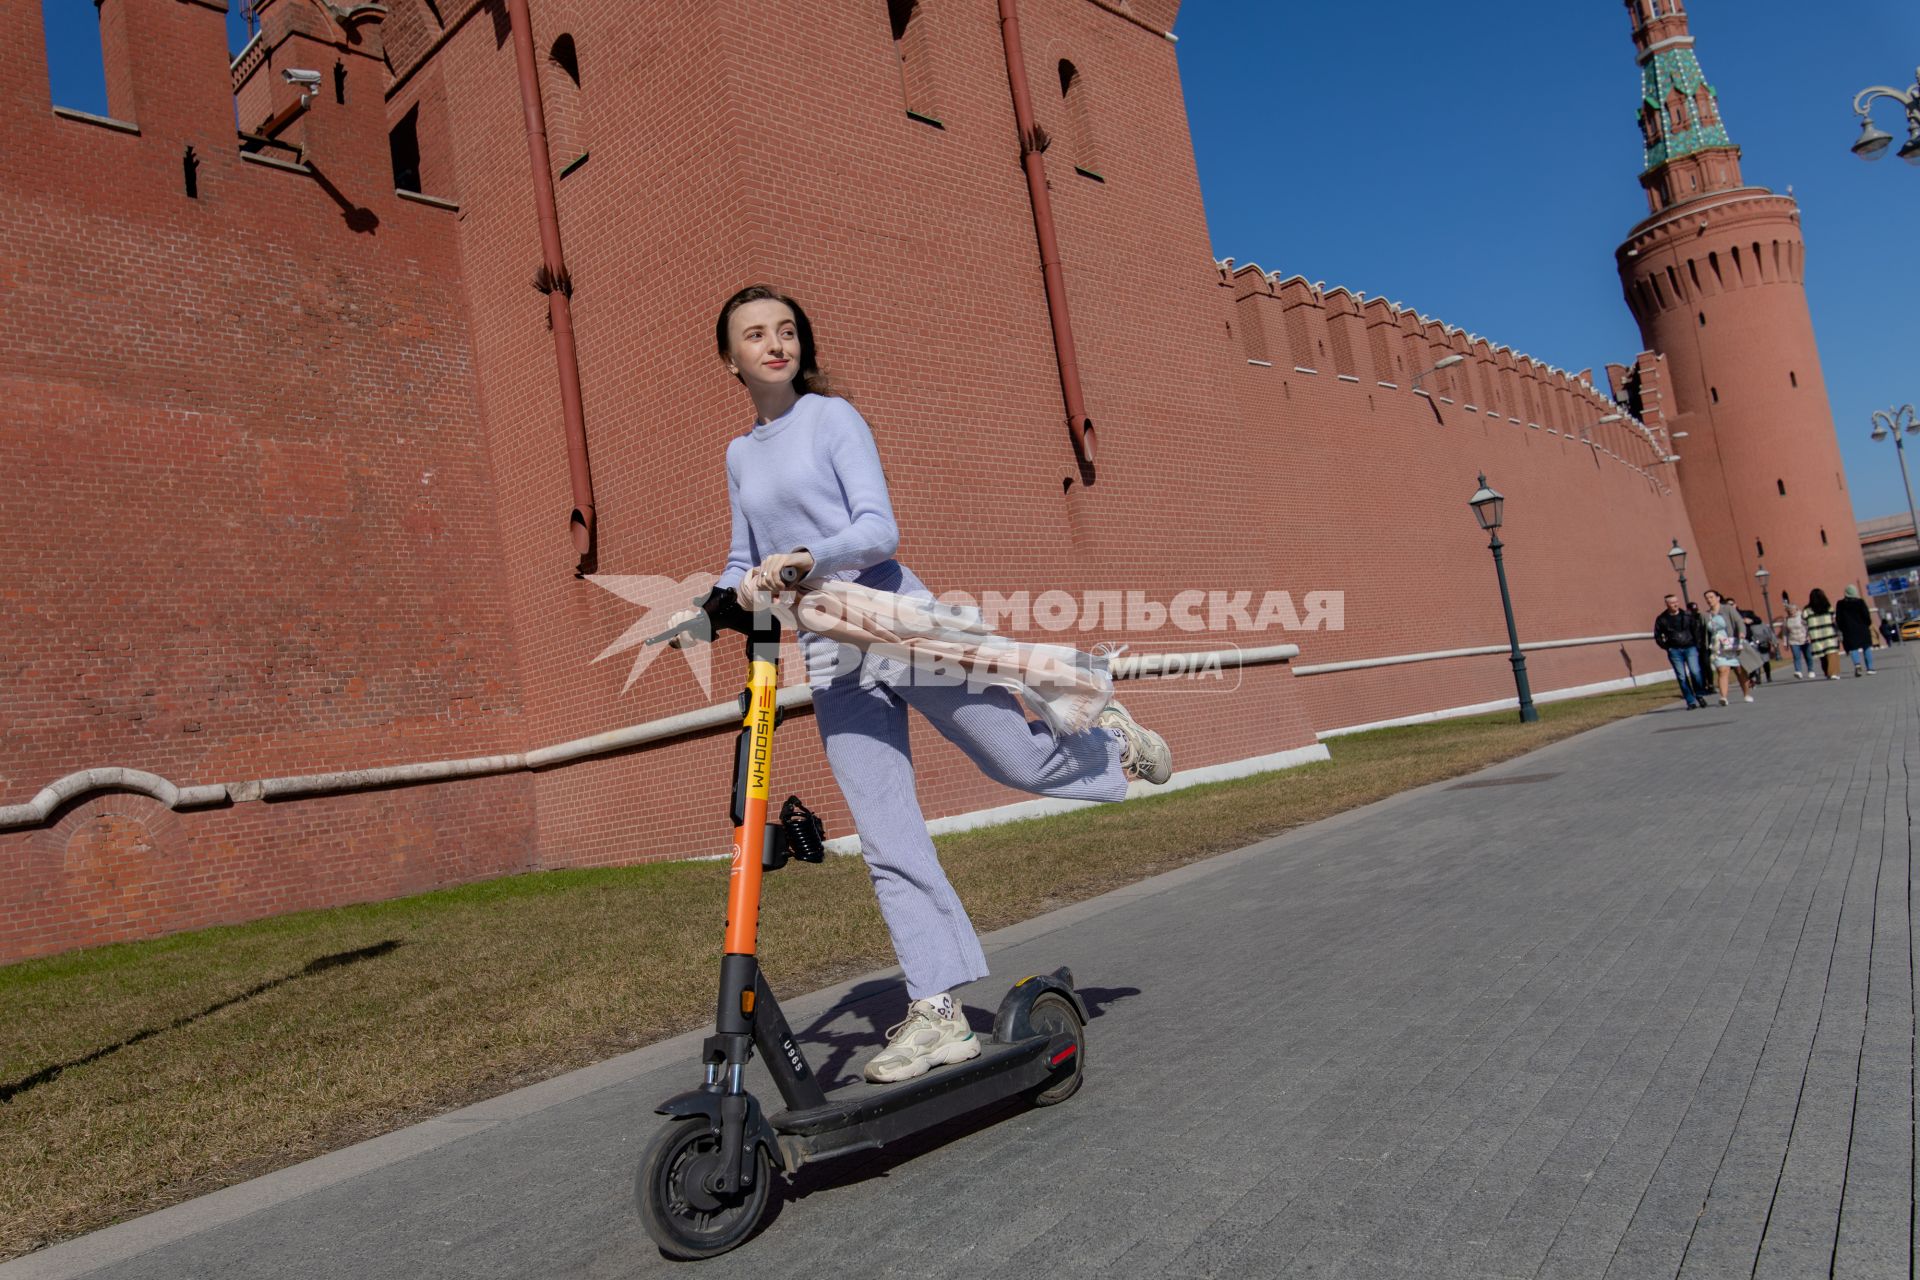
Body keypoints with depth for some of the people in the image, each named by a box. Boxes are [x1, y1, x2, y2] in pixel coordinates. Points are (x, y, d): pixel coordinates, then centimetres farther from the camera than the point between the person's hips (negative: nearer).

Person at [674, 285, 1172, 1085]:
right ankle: (939, 1016, 6)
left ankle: (1108, 738, 36)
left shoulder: (831, 417, 0)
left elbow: (879, 528, -12)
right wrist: (700, 609, 0)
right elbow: (744, 567, 20)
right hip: (832, 667, 5)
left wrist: (808, 557, -30)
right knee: (888, 845, 0)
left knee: (1025, 762, 3)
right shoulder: (739, 455, 16)